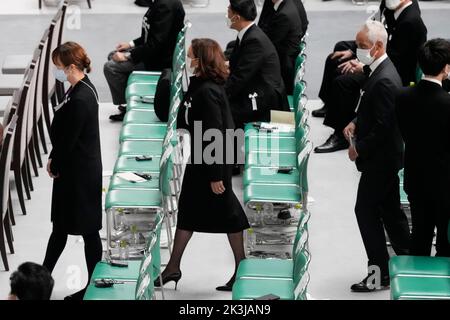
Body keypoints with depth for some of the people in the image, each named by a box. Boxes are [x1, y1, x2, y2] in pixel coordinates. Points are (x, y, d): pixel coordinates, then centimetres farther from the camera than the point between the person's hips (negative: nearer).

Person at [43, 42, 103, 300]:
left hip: (79, 173, -10)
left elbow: (68, 140, -20)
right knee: (60, 226, 16)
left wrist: (56, 165, -6)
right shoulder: (83, 88, 5)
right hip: (73, 171, 10)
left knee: (88, 229, 3)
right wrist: (54, 160, 7)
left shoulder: (80, 99, -25)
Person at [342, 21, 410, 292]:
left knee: (366, 210, -3)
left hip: (380, 158, -10)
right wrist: (356, 122, 5)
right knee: (390, 210, 17)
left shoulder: (385, 80, -25)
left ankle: (380, 273, 4)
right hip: (386, 157, 10)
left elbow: (383, 126, -25)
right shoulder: (380, 71, 7)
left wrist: (359, 149, -16)